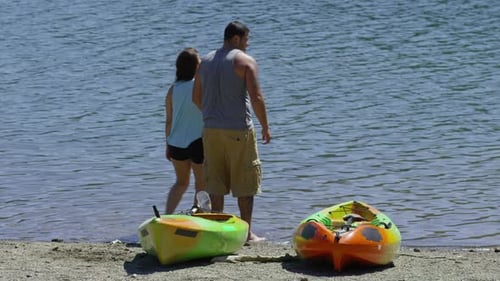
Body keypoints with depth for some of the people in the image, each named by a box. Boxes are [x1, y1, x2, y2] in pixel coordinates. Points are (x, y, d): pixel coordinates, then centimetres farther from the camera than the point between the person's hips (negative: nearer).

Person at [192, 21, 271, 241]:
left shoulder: (205, 62, 11)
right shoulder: (245, 61, -7)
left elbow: (196, 98, 16)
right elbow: (256, 98, -13)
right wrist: (265, 127, -3)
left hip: (211, 130, 5)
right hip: (238, 131, -5)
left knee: (216, 182, 11)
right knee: (245, 183, 4)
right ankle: (247, 232, 5)